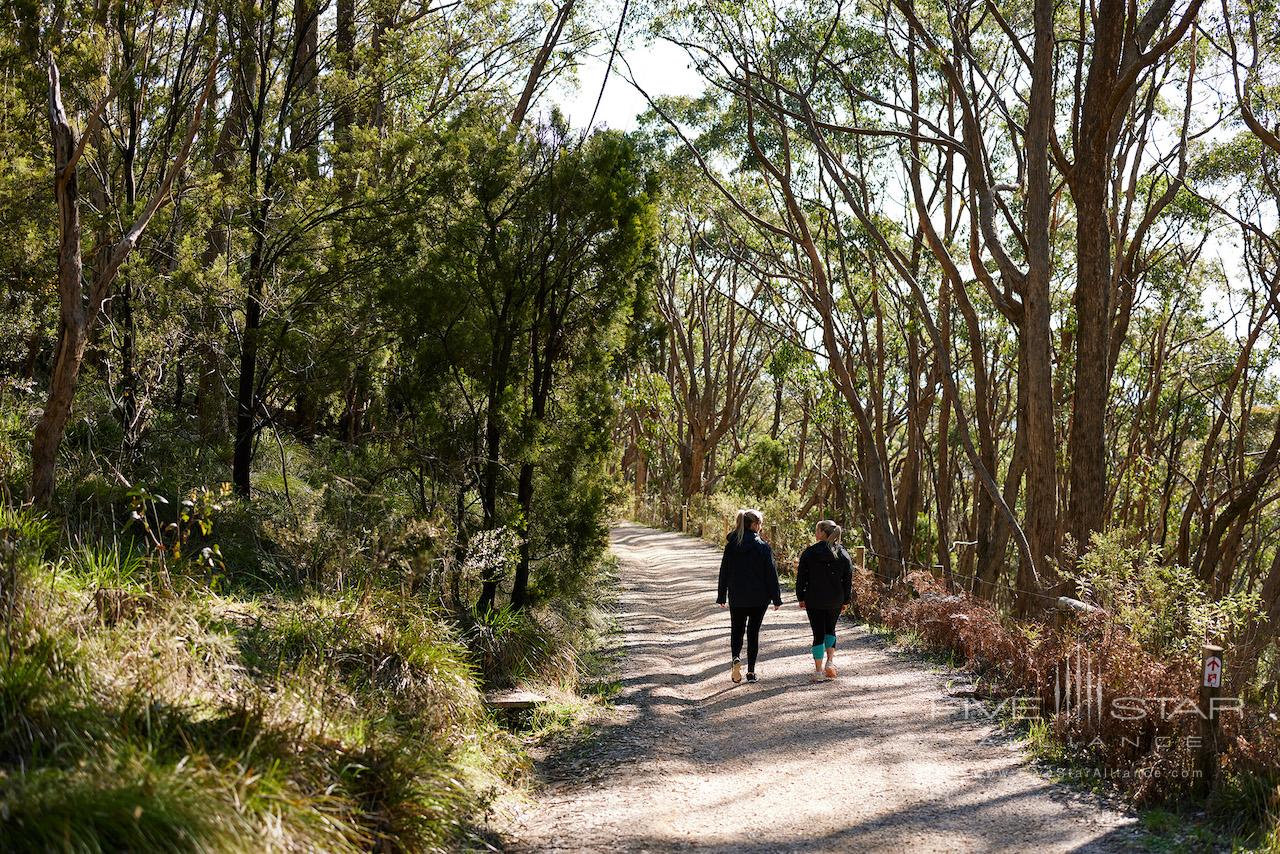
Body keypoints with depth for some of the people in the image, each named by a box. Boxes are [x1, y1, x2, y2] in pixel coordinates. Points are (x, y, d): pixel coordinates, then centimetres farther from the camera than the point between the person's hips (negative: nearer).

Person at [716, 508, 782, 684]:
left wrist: (722, 597, 12)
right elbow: (771, 573, -8)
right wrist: (776, 598, 0)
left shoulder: (731, 546, -1)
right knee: (753, 632, 9)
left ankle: (736, 658, -15)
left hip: (736, 598, 2)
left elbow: (724, 572, 4)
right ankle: (751, 671, 10)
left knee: (736, 630, 13)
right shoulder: (763, 547, -10)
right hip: (759, 598, -2)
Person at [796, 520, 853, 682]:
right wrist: (846, 600, 10)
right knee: (830, 630, 22)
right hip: (835, 601, 2)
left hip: (814, 600, -2)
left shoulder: (809, 553, -7)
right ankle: (830, 661, 8)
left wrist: (801, 597, 6)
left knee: (818, 634, 4)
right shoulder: (843, 554, 0)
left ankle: (818, 671, 3)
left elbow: (801, 577, -4)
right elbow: (848, 579, 3)